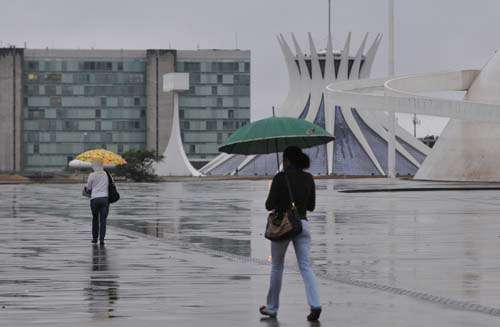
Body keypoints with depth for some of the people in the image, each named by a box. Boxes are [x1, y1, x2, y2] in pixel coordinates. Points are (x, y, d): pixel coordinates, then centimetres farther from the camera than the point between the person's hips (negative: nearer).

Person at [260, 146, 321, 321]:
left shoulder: (280, 178, -9)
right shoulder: (308, 178, 4)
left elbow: (269, 205, -9)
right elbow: (311, 206, 11)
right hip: (302, 223, 3)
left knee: (276, 266, 13)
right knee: (305, 266, -3)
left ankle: (272, 307, 21)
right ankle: (315, 305, -21)